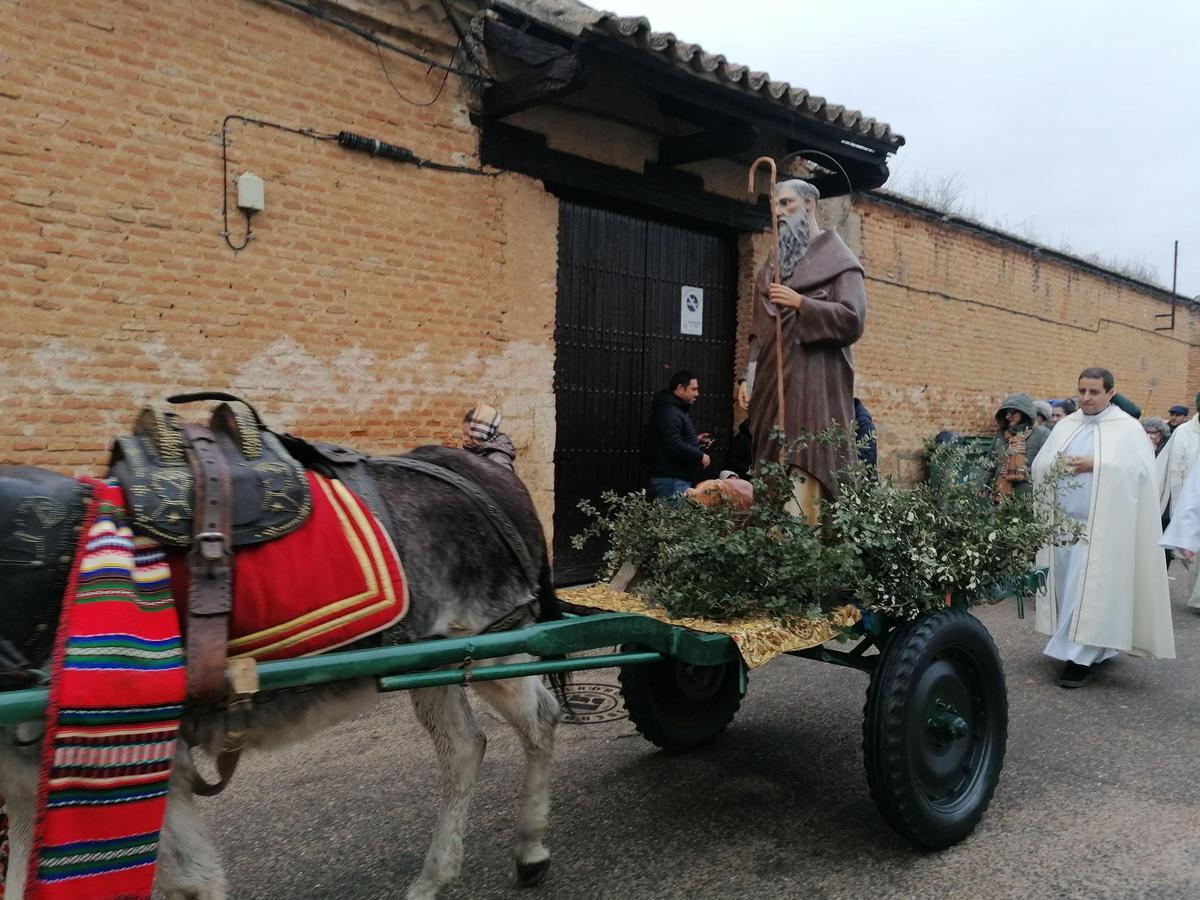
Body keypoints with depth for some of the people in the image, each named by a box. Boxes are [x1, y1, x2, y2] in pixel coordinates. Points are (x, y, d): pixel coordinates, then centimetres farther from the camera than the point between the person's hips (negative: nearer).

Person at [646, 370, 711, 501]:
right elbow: (675, 446, -27)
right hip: (671, 480, -11)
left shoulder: (678, 409, 19)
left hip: (679, 478, 11)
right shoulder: (669, 411, -17)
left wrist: (695, 440, 14)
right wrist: (700, 456, -16)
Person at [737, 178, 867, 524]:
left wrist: (801, 304, -15)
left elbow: (853, 319, -9)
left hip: (813, 384, -6)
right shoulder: (774, 263, 21)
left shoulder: (837, 259, 2)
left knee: (803, 472, -15)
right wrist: (749, 377, 12)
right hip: (773, 382, 6)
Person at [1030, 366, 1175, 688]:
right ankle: (1093, 648, 23)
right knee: (1068, 588, 8)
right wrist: (1055, 466, -13)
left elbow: (1140, 471, -13)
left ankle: (1081, 657, -1)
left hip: (1100, 526, -5)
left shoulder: (1128, 428, -1)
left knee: (1089, 590, -6)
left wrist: (1095, 465, -18)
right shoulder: (1065, 425, 12)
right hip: (1062, 522, 5)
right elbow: (1038, 465, 9)